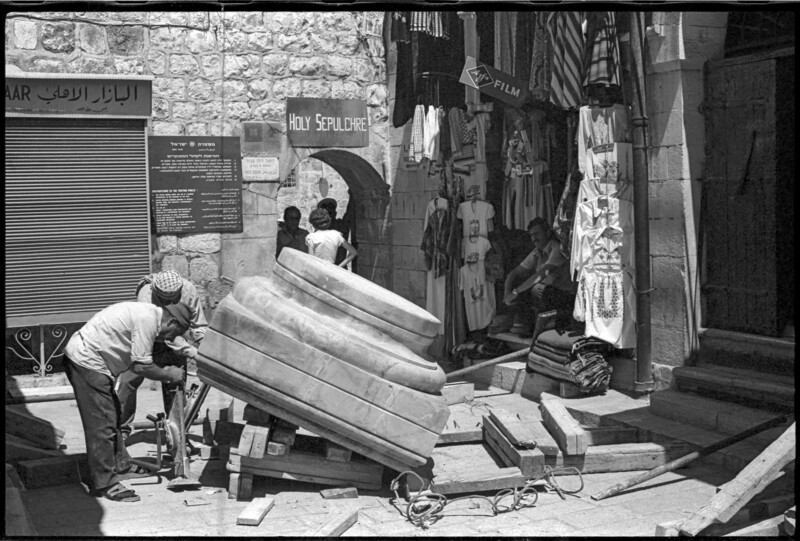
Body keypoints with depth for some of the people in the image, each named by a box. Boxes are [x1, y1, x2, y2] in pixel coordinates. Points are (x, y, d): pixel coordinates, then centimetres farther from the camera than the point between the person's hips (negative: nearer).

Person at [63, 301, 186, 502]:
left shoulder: (147, 312, 12)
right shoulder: (148, 320, -20)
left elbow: (135, 362, 15)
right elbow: (141, 366, -20)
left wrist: (165, 372, 7)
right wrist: (168, 375, -6)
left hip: (80, 355, 11)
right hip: (86, 362, -11)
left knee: (113, 413, 21)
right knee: (102, 424, -7)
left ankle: (120, 463, 36)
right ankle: (105, 484, -1)